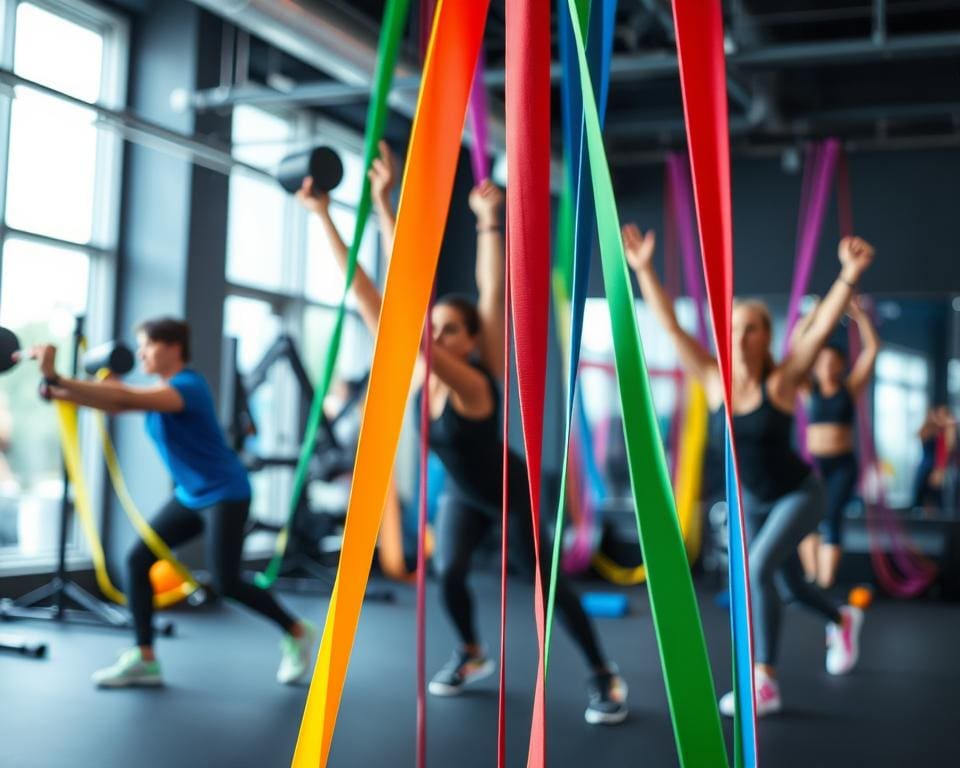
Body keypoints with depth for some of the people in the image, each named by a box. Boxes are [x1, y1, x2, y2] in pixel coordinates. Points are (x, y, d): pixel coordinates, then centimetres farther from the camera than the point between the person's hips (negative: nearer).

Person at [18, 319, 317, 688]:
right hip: (190, 495, 9)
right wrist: (60, 392, -18)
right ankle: (144, 659, 4)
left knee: (226, 583, -9)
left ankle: (298, 633, 12)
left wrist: (58, 379, -39)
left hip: (224, 494, -9)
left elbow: (124, 398, -33)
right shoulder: (161, 390, 8)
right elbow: (118, 403, -4)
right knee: (137, 560, -2)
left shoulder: (188, 386, -20)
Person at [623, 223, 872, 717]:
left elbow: (821, 328, -34)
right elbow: (670, 325, -17)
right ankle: (842, 620, 54)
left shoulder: (781, 381, -21)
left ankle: (764, 682, -16)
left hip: (800, 494, -5)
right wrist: (644, 269, -24)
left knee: (758, 568, -25)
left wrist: (849, 276, -47)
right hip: (753, 500, 5)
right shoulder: (714, 380, -14)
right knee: (792, 585, 21)